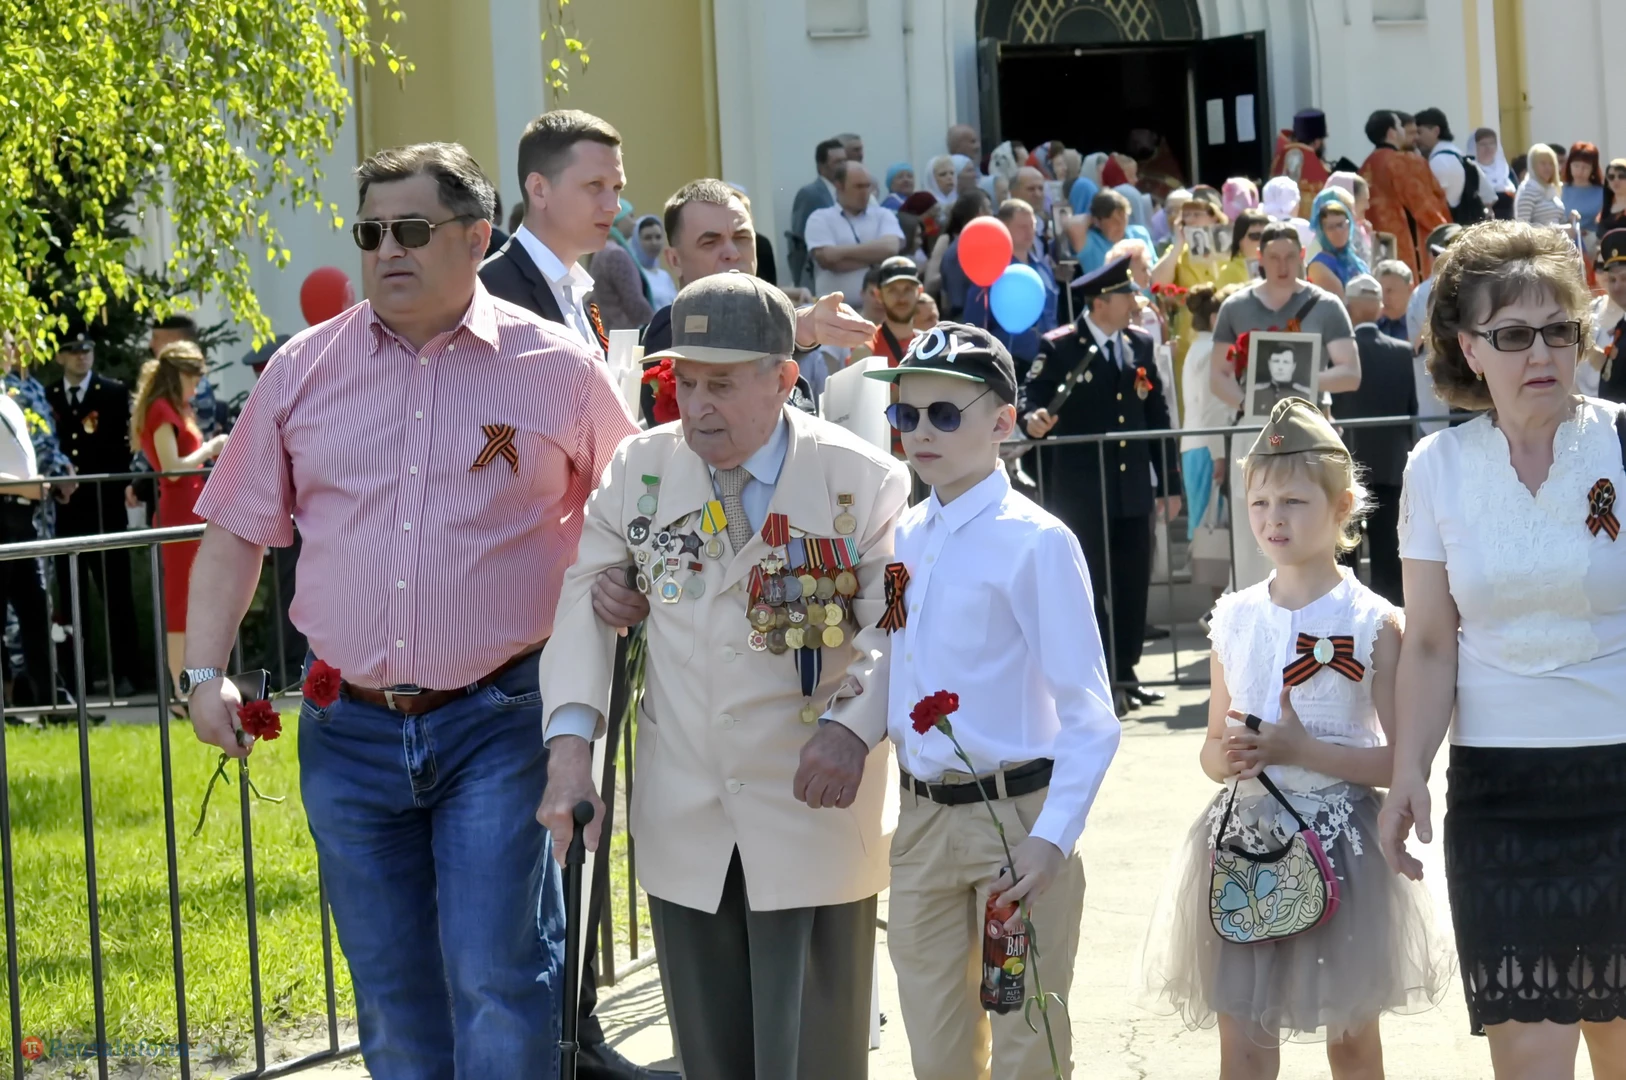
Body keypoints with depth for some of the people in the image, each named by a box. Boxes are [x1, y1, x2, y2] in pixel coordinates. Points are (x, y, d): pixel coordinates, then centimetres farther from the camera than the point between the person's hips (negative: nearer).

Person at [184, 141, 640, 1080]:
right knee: (393, 998, 9)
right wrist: (205, 673, 2)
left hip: (498, 722, -3)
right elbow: (237, 534, 11)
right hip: (350, 732, 3)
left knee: (497, 982, -9)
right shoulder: (304, 370, 7)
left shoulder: (558, 368, 0)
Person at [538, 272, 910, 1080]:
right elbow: (587, 603, 5)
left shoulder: (864, 482, -7)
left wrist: (853, 725, -26)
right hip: (682, 828, 4)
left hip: (812, 821, -3)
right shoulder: (638, 469, 4)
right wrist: (571, 740, -8)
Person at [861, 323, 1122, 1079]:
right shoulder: (903, 537, 7)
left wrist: (1052, 839, -24)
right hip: (920, 818, 6)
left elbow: (1089, 717, -15)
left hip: (1014, 816, -6)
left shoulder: (1036, 543, -13)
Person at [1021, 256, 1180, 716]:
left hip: (1134, 488, 5)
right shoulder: (1058, 347, -5)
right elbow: (1031, 401, -9)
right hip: (1081, 492, -5)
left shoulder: (1140, 344, 11)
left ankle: (1125, 675, 18)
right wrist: (1034, 421, -35)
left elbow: (1158, 415, 13)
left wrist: (1170, 483, 12)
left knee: (1133, 585, 8)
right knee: (1088, 586, -2)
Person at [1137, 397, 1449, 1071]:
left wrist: (1303, 749, -20)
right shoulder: (1234, 619, 7)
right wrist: (1227, 756, -7)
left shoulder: (1372, 623, -7)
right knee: (1242, 1046, 4)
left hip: (1339, 840, -4)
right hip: (1243, 843, 4)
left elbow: (1402, 759, -11)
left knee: (1352, 1039, 9)